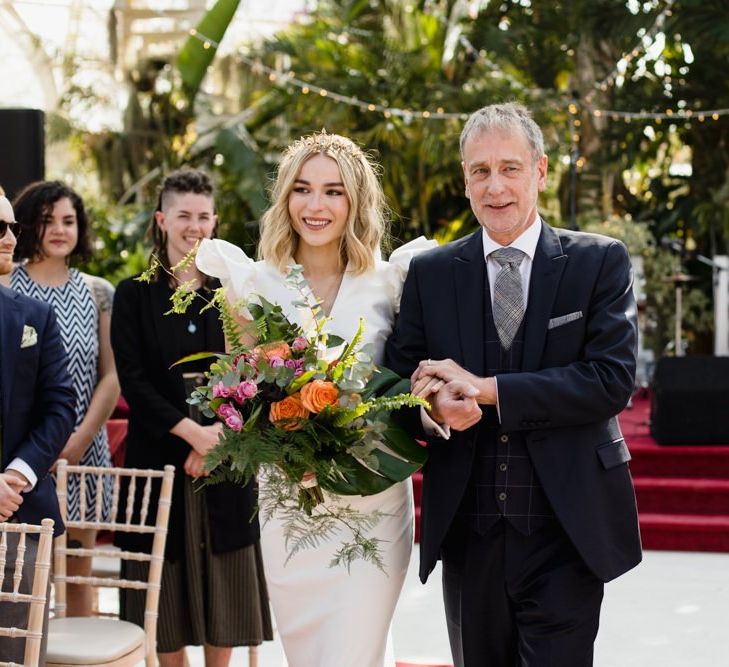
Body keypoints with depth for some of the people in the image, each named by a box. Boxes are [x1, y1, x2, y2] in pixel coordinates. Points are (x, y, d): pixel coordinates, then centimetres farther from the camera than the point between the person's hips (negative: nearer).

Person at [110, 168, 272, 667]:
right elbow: (133, 381, -6)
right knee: (168, 593, 4)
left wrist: (220, 434, -12)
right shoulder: (135, 294, 2)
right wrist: (192, 432, -16)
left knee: (224, 592, 5)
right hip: (160, 458, -1)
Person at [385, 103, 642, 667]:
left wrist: (484, 388, -16)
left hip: (567, 531, -3)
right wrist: (434, 407, -17)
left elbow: (613, 379, -12)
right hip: (467, 530, 3)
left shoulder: (600, 262, -1)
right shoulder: (431, 273, 6)